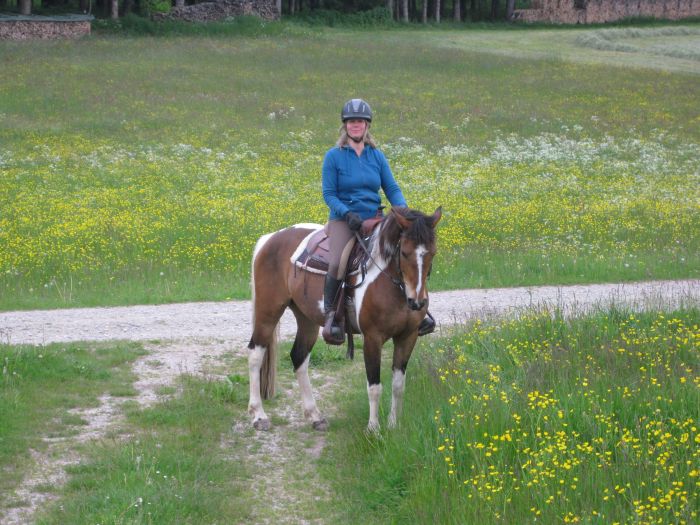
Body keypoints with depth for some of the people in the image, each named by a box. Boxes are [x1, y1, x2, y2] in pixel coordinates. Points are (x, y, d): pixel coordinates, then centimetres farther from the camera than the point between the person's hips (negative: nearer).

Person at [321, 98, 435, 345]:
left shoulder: (377, 156, 12)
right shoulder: (333, 156, 1)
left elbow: (392, 189, 9)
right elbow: (328, 193, -3)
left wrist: (403, 209, -11)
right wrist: (347, 213, -20)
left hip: (374, 218, 3)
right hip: (344, 220, -3)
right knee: (337, 263, -31)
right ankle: (331, 313, -19)